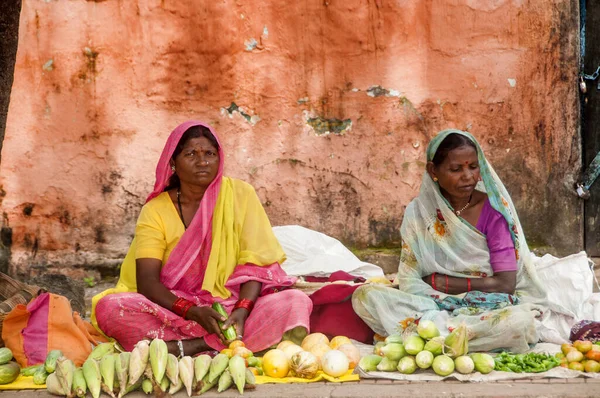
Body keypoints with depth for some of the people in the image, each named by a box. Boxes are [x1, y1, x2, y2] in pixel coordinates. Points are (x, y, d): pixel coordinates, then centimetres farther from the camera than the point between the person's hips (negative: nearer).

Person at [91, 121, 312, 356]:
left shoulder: (240, 194, 1)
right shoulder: (155, 210, 1)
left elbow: (255, 264, -5)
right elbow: (147, 281, -8)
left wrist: (242, 311, -24)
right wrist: (192, 311, -26)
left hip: (232, 308, 1)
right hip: (174, 311, 0)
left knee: (296, 302, -28)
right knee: (109, 307, -26)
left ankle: (175, 349, -28)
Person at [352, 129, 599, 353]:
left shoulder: (493, 210, -2)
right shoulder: (419, 212, 3)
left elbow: (505, 284, -8)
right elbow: (409, 281, 0)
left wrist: (439, 281, -6)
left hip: (487, 305, -2)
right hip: (431, 304, 2)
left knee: (519, 319, -36)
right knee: (365, 296, -23)